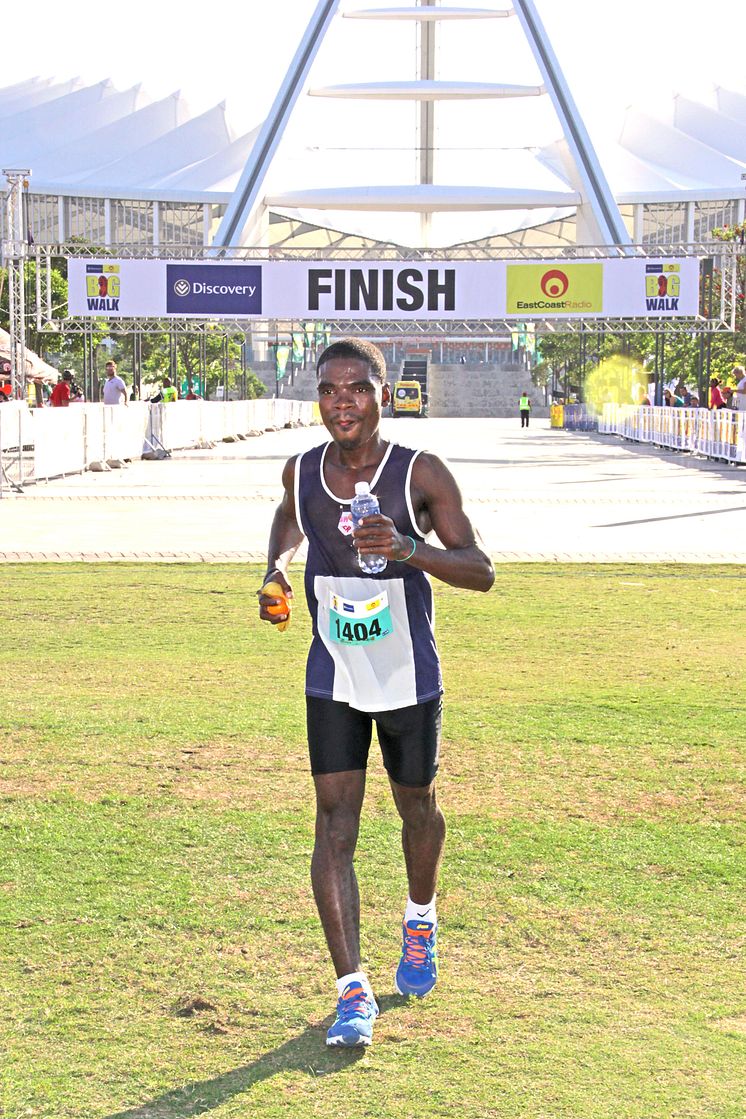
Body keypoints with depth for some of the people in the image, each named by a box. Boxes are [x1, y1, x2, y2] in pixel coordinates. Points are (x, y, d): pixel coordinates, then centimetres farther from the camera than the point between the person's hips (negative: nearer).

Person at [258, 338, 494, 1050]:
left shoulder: (421, 475, -16)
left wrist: (408, 549, -36)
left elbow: (481, 572, -19)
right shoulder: (301, 472, -5)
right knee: (335, 823, -9)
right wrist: (275, 572, -1)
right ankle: (352, 991, -10)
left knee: (415, 808, 17)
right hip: (332, 682, 2)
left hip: (408, 679, -1)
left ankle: (420, 921, 48)